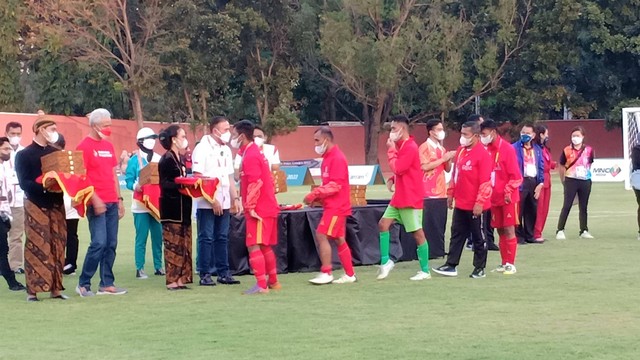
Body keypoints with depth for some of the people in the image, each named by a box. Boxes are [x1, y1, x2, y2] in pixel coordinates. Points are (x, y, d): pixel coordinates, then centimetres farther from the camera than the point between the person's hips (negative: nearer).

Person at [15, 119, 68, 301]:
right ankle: (32, 290, -3)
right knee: (36, 247, -6)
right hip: (36, 205, -5)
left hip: (56, 204, 5)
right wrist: (44, 186, -26)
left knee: (58, 247, 4)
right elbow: (24, 183, -11)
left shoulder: (56, 153, 14)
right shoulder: (24, 155, -2)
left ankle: (56, 288, 9)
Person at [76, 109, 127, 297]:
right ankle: (83, 283, -1)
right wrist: (94, 200, -18)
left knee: (111, 244, 6)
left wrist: (119, 199, 16)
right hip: (97, 203, -7)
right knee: (99, 243, -12)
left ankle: (107, 284, 12)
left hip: (112, 202, 7)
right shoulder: (85, 146, -6)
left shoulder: (109, 146, 16)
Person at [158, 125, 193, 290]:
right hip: (171, 208, -9)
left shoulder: (179, 159, 17)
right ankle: (172, 280, -5)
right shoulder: (166, 159, -10)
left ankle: (180, 278, 12)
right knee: (173, 244, -7)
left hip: (182, 208, 9)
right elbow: (164, 184, -16)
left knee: (184, 244, 8)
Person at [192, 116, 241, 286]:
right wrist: (212, 200, -16)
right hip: (206, 203, -6)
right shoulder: (202, 148, -8)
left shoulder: (226, 150, 14)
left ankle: (223, 272, 13)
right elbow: (198, 178, -13)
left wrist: (235, 198, 11)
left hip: (224, 203, 6)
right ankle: (205, 274, 2)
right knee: (206, 238, -2)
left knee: (222, 238, 8)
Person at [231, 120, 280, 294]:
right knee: (265, 246, 16)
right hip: (267, 208, 10)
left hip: (259, 210, -10)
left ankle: (261, 285, -11)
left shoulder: (250, 156, -14)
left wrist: (250, 206, -22)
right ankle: (273, 281, 24)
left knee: (254, 246, -10)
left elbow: (255, 183, -22)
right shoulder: (255, 152, 17)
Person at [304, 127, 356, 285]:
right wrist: (317, 196, 5)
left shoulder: (337, 158, -16)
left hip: (336, 206, -10)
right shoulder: (328, 157, 15)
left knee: (321, 235, -12)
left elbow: (335, 185, -22)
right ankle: (350, 274, 16)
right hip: (333, 206, 10)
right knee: (339, 239, 11)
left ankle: (326, 273, -9)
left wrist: (315, 193, -21)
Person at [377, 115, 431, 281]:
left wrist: (391, 150, -12)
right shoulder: (401, 146, 12)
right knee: (383, 224, 4)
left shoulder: (410, 147, -18)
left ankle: (425, 271, 6)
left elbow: (397, 168, -22)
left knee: (417, 233, -2)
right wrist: (392, 180, 4)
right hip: (399, 197, 10)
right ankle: (385, 261, 12)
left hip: (411, 199, -10)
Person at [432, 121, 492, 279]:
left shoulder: (483, 154, -16)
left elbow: (485, 181, -19)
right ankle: (451, 265, 16)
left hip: (475, 206, -8)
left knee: (478, 237, 5)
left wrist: (479, 202, -21)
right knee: (456, 235, 11)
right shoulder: (460, 150, 9)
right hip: (460, 203, 8)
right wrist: (450, 193, 16)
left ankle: (480, 269, 13)